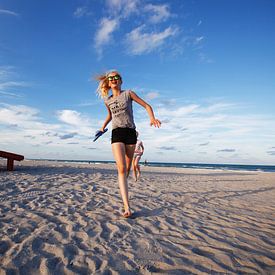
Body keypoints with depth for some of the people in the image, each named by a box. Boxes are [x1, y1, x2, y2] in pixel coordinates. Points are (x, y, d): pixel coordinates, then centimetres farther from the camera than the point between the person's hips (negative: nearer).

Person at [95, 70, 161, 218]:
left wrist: (152, 118, -16)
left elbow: (146, 106, 1)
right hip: (116, 133, 0)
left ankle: (122, 190, 35)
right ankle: (127, 207, -21)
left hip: (130, 132, 0)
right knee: (121, 168, -17)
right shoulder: (107, 100, 13)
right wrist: (103, 126, 24)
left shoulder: (128, 93, 4)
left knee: (127, 168, 8)